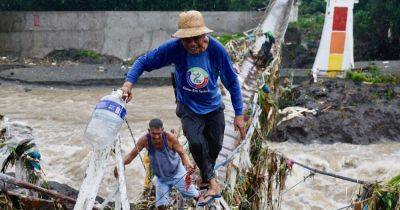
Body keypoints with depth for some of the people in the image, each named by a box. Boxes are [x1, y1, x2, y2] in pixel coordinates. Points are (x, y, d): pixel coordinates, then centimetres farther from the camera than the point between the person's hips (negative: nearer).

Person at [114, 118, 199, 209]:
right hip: (161, 178, 1)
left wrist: (188, 164, -42)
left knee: (195, 196, 7)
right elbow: (131, 155, -19)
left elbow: (182, 153, -22)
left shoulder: (170, 137, -29)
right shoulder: (145, 140, -25)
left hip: (177, 172, -1)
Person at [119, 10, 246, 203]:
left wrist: (239, 115, -11)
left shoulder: (216, 50, -25)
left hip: (213, 106, 2)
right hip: (188, 107, -1)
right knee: (196, 142, -22)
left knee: (215, 145, 12)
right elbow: (144, 61, -16)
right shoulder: (174, 48, -26)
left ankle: (206, 174, 45)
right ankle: (212, 182, -1)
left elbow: (232, 82, -13)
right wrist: (129, 82, -33)